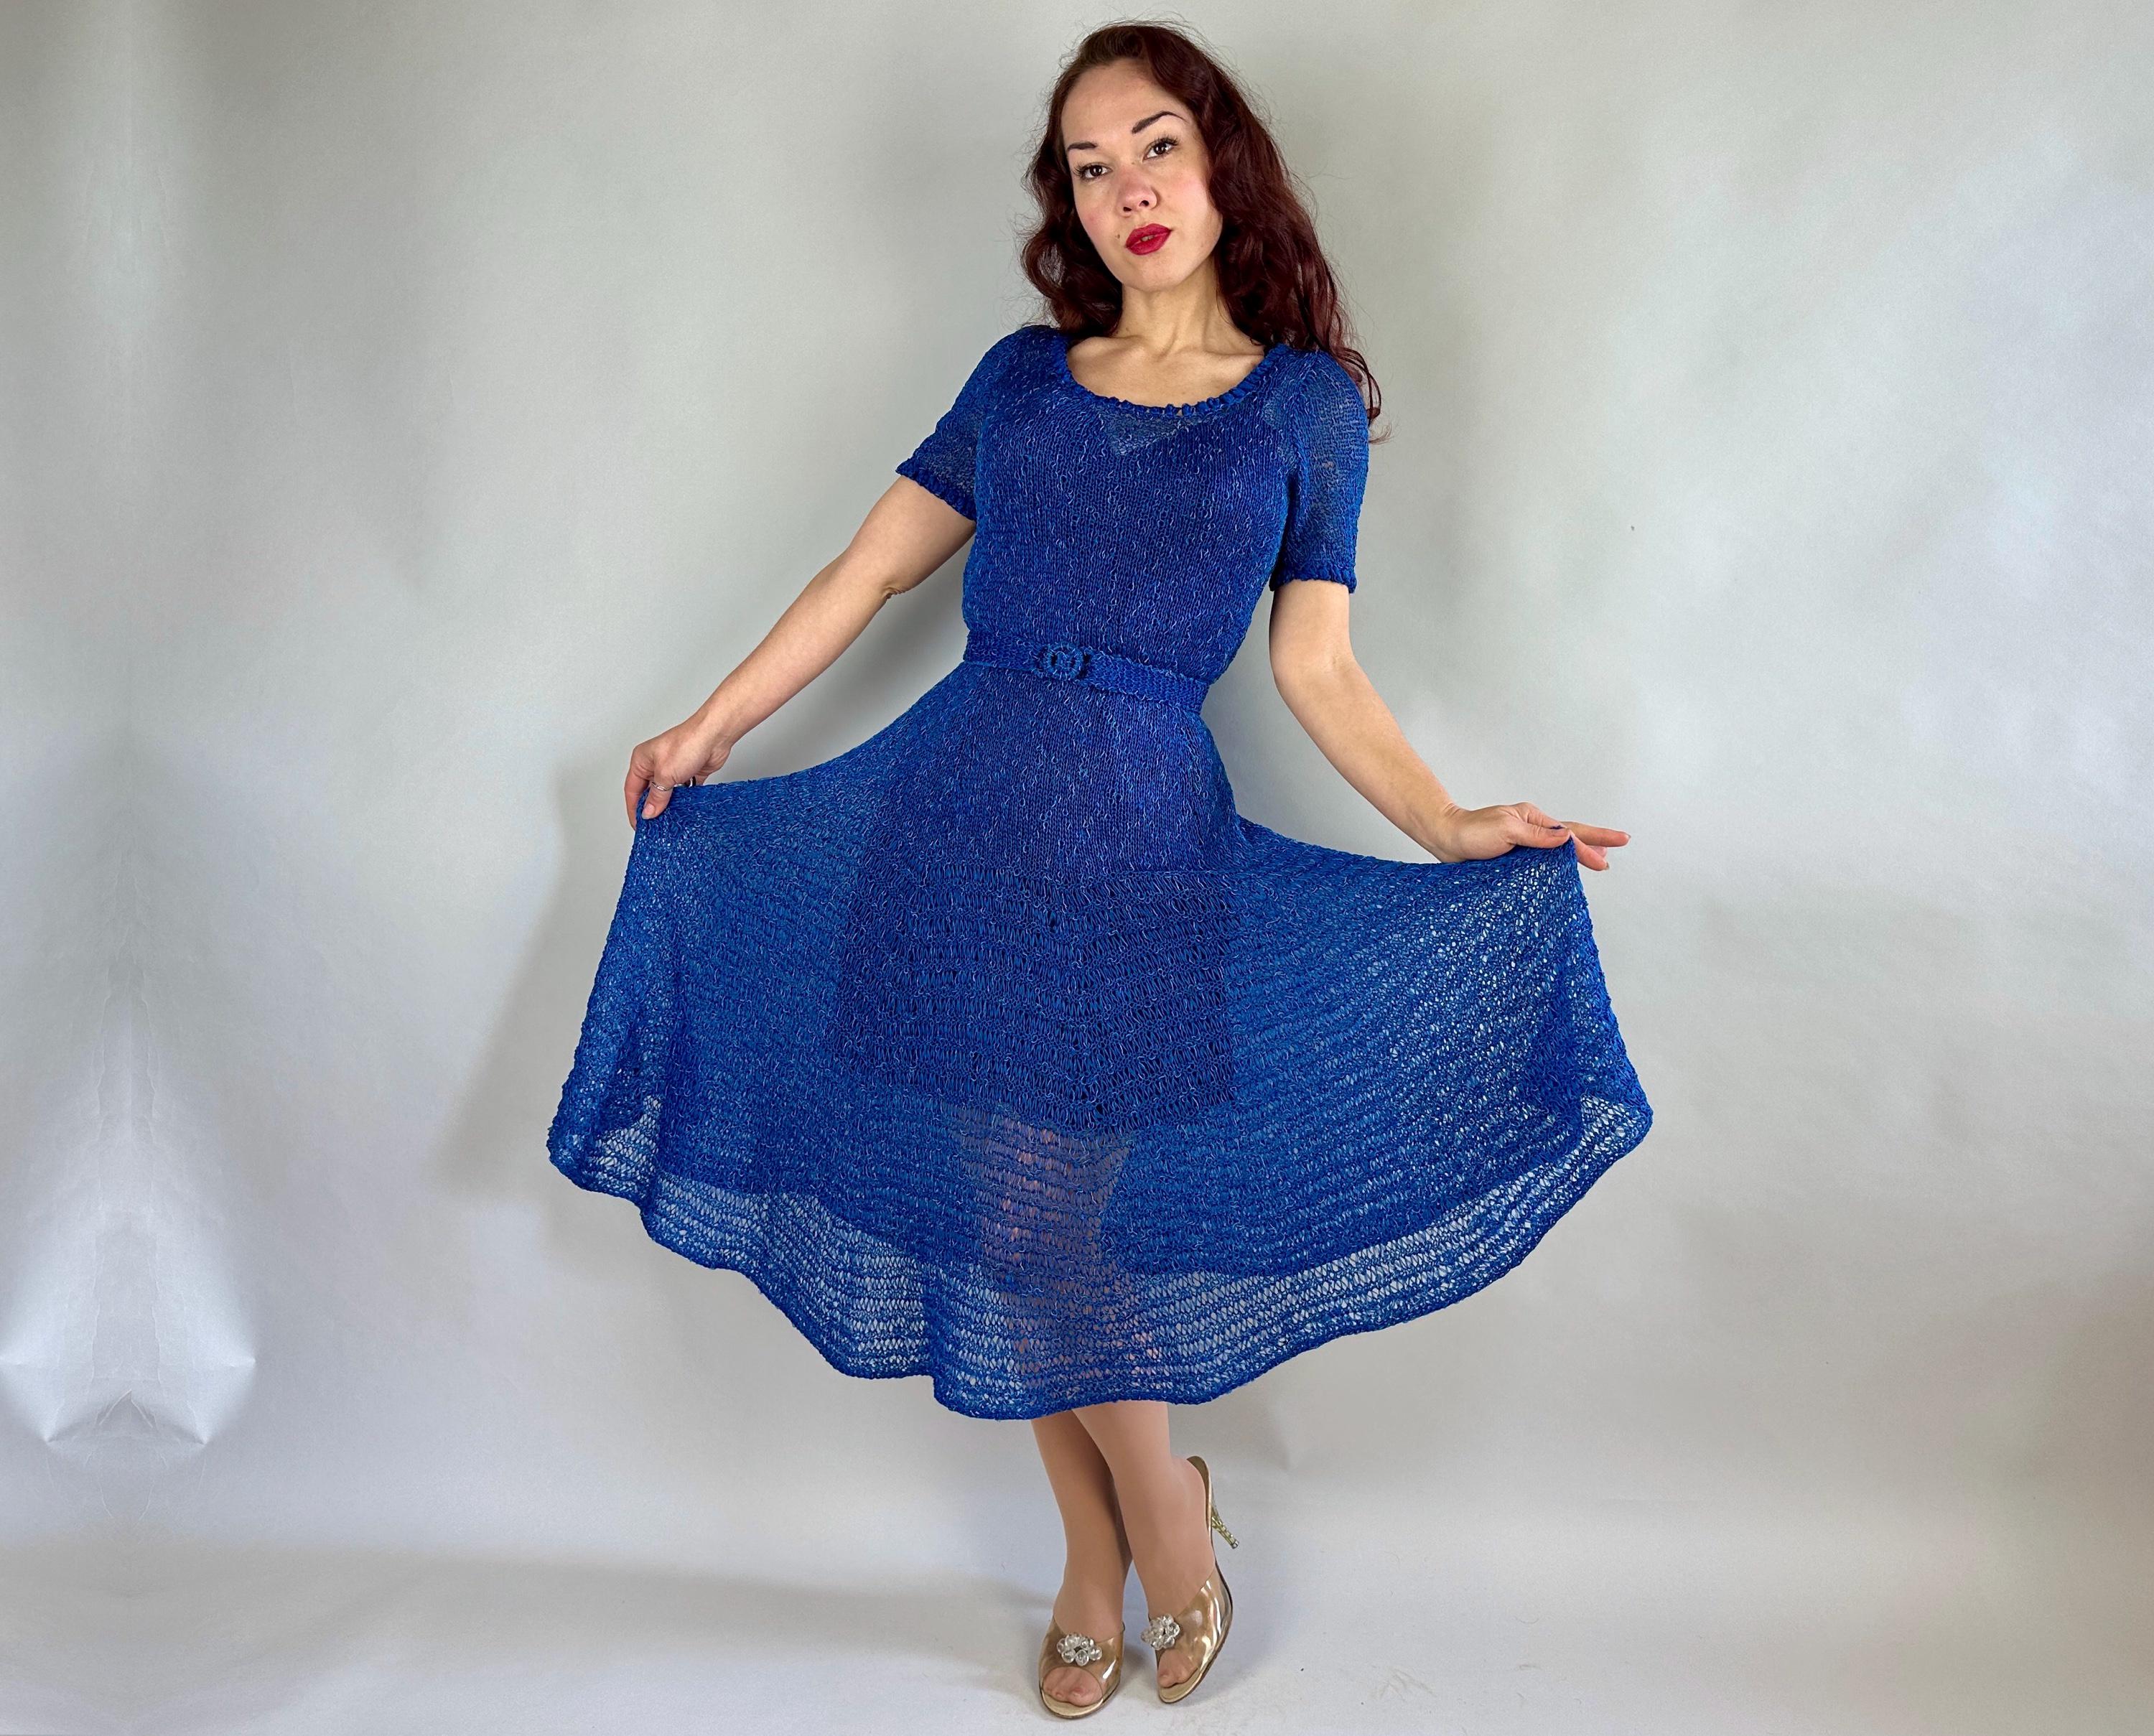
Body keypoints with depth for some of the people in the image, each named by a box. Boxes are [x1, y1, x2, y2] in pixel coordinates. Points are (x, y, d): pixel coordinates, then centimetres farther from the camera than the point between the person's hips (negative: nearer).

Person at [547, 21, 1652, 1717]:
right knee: (1009, 1229, 8)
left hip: (1142, 835, -3)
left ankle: (1163, 1521, 22)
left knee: (1042, 1230, -4)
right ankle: (1100, 1563, 26)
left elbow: (1318, 670, 3)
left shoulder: (1304, 400, 5)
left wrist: (1448, 826, -9)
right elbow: (869, 572, 15)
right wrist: (708, 730, 15)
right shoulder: (1022, 375, 11)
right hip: (957, 804, 3)